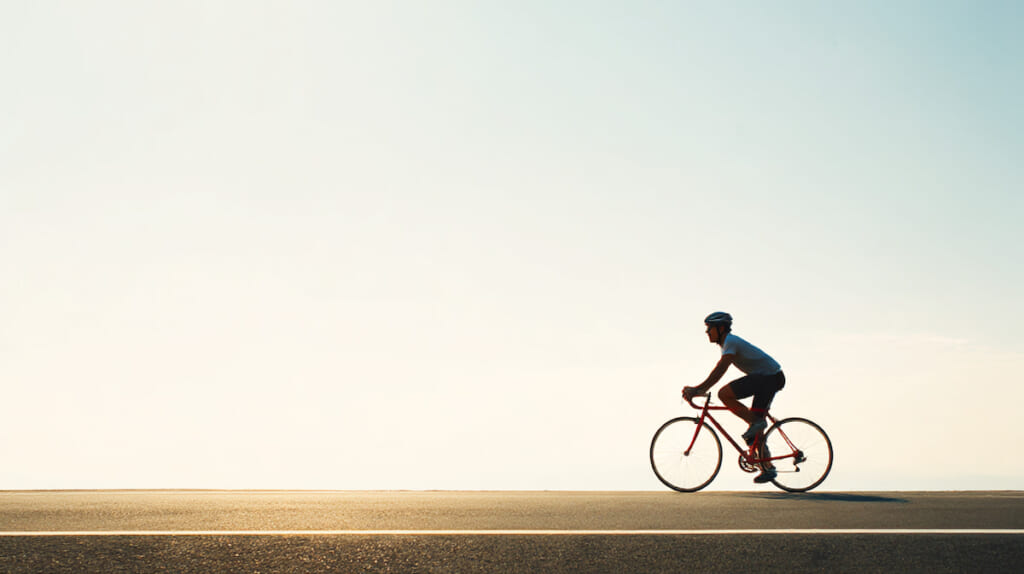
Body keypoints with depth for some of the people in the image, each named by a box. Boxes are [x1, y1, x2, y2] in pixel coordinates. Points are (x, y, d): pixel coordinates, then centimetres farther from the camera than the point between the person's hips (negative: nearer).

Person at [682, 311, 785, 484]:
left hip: (768, 377, -10)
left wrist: (696, 390, -25)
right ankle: (767, 468, 10)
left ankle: (755, 421, -10)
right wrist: (698, 389, 16)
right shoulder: (728, 342, 18)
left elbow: (719, 371, -23)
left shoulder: (730, 342, -13)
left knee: (724, 394, -19)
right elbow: (718, 371, 22)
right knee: (756, 422, 9)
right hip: (772, 379, 10)